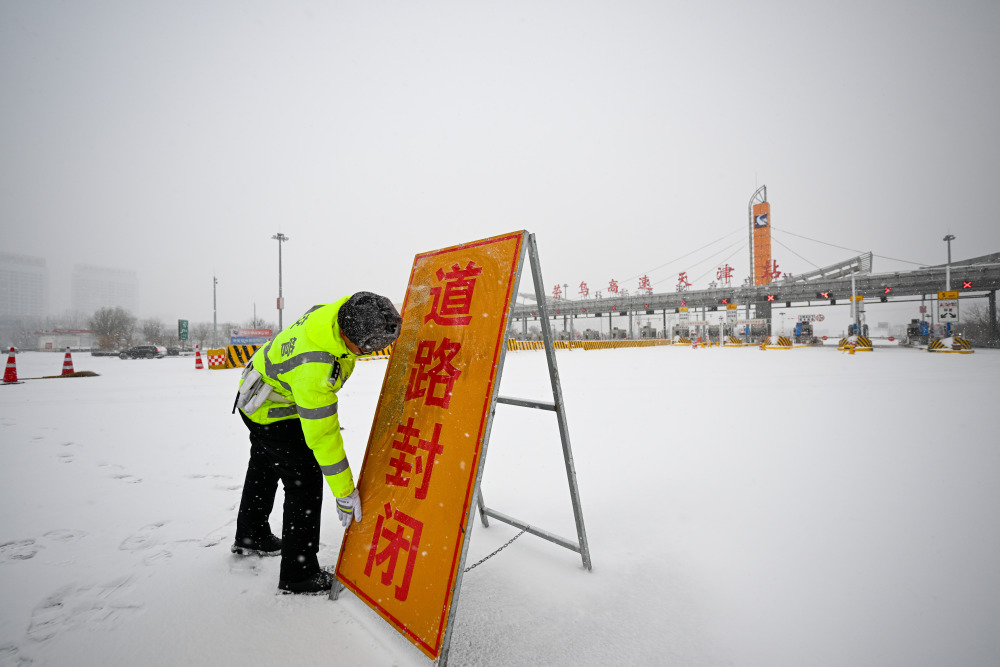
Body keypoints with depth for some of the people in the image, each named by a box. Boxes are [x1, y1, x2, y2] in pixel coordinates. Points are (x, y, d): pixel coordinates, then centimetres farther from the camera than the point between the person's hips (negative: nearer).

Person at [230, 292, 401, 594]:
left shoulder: (345, 311, -24)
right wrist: (344, 492, -26)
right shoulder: (312, 368, -43)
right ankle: (298, 574, 16)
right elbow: (322, 435, -35)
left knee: (264, 467, 28)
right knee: (305, 482, -3)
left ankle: (250, 536, 54)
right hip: (273, 413, -9)